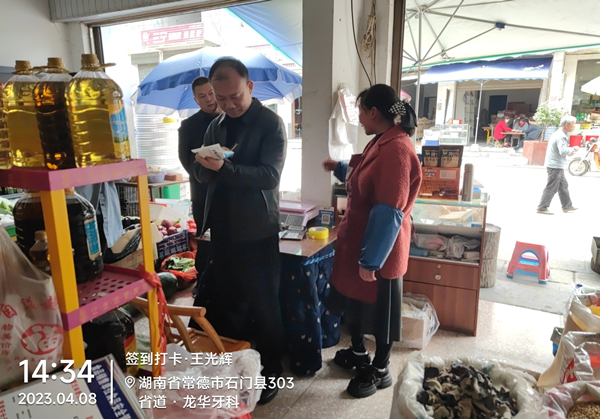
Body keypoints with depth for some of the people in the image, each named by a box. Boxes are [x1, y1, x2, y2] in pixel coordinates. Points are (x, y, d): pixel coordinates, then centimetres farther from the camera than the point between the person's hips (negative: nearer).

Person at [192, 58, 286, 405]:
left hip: (257, 230, -6)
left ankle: (271, 370, 24)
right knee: (226, 299, 16)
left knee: (264, 304, 5)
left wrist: (224, 168, -29)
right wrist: (205, 165, -12)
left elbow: (270, 176, -19)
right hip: (222, 227, 6)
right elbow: (202, 173, 11)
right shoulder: (216, 125, 11)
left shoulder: (271, 123, -8)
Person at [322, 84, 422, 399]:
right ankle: (358, 352, 44)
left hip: (379, 251, -10)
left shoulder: (397, 150, -25)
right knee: (353, 299, 22)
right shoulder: (381, 142, 8)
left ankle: (380, 371, 30)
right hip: (359, 241, 10)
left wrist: (370, 260, -22)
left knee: (380, 310, 9)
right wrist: (339, 169, 25)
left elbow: (388, 213, -26)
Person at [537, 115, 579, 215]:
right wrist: (573, 149, -13)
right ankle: (542, 208, 1)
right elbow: (563, 151, -29)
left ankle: (567, 206, 28)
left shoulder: (560, 134, 14)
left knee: (563, 186, 18)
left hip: (557, 166, 11)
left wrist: (570, 151, 9)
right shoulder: (561, 136, -19)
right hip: (555, 166, -11)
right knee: (551, 188, -5)